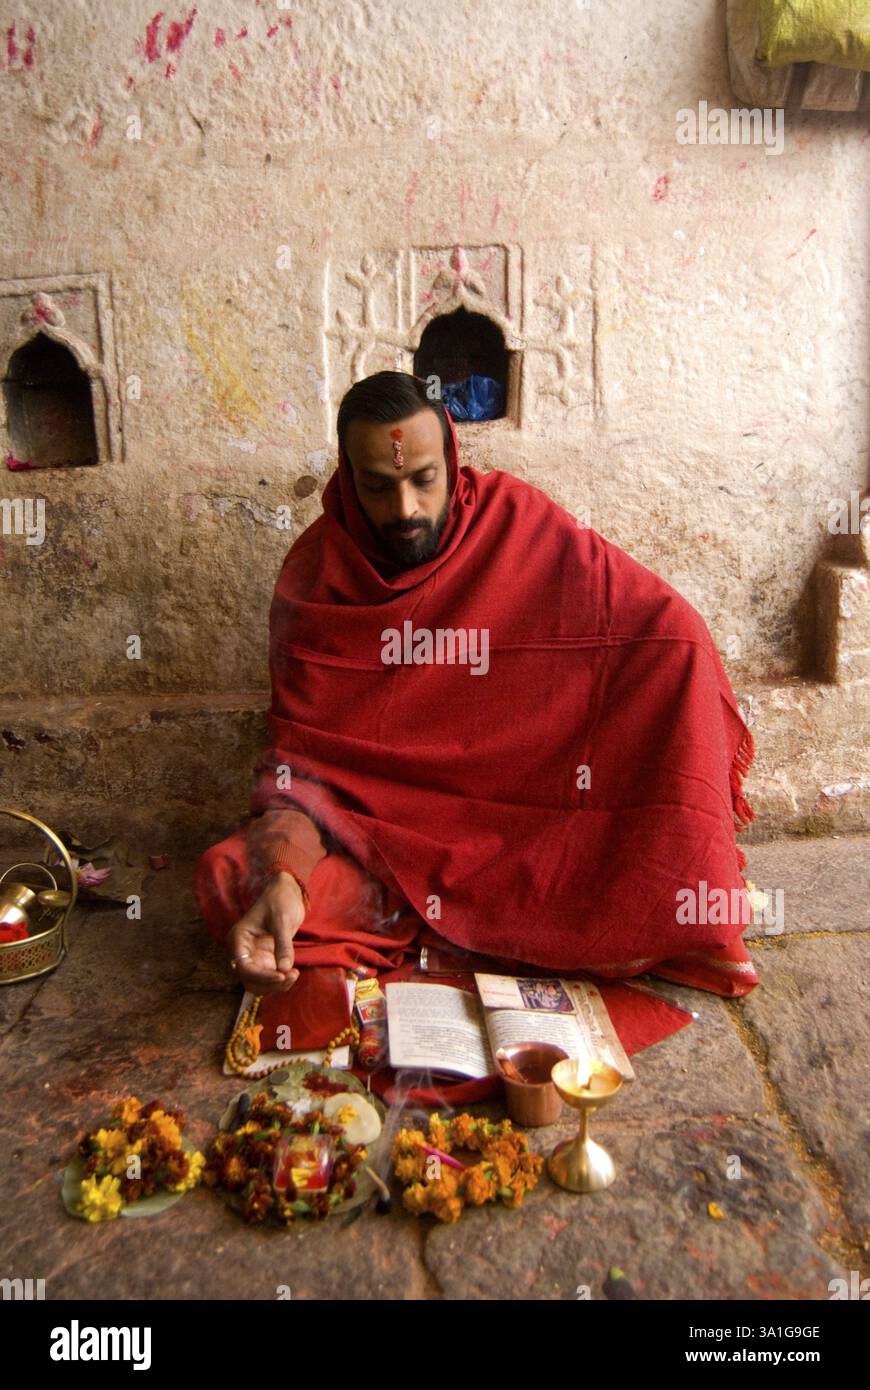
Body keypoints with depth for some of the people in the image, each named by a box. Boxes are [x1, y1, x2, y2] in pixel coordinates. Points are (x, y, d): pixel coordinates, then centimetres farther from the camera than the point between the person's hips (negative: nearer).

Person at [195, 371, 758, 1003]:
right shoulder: (314, 573, -7)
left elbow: (672, 631, -13)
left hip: (527, 807, -2)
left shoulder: (520, 524, -9)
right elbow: (299, 754, -11)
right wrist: (284, 876, -31)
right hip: (380, 823, 3)